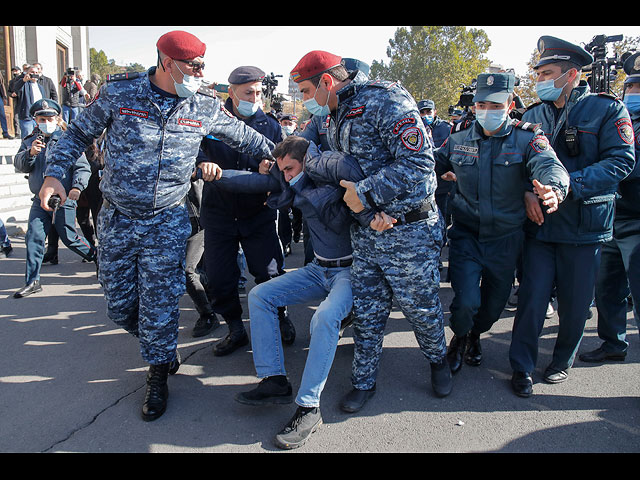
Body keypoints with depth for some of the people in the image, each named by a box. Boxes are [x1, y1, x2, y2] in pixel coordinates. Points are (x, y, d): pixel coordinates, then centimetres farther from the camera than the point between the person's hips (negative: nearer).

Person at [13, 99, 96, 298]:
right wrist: (30, 153, -18)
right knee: (33, 236, -2)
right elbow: (19, 165, 1)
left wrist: (77, 186, -20)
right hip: (40, 200, 4)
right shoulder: (29, 141, 11)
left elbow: (82, 166, -5)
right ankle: (32, 281, 5)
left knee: (69, 238, 2)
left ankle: (98, 257, 28)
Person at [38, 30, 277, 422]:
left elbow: (244, 136, 13)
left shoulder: (206, 105, -3)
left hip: (167, 222, -1)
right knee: (119, 305, 8)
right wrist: (55, 174, -5)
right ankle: (161, 345, 37)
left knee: (159, 304, 0)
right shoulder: (118, 92, -6)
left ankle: (158, 378, 22)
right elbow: (79, 133, 6)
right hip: (116, 219, 1)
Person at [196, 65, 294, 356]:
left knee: (270, 274, -2)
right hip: (218, 213, 1)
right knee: (219, 280, 5)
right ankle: (236, 330, 26)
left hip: (258, 214, 0)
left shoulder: (270, 126, 3)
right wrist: (202, 161, -28)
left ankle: (280, 318, 26)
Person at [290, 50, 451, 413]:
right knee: (366, 312, 13)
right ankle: (364, 381, 30)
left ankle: (439, 361, 40)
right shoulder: (336, 117, 12)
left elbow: (418, 162, -24)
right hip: (365, 233, 7)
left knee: (420, 306, 11)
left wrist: (366, 193, -23)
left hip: (408, 233, -7)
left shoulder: (386, 100, -16)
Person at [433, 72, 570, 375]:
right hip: (465, 236, 0)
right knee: (466, 302, -12)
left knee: (495, 302, 15)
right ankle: (459, 338, 24)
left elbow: (548, 164, -28)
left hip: (505, 239, 1)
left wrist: (554, 189, -49)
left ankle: (476, 335, 50)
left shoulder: (527, 139, -8)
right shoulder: (458, 141, 0)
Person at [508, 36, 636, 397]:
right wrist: (527, 193, -10)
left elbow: (621, 161, -10)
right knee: (532, 297, 0)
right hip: (539, 223, 2)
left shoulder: (607, 109, -1)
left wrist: (569, 186, -21)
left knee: (575, 303, 9)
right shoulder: (533, 116, 9)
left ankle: (563, 360, 31)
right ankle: (522, 367, 14)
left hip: (585, 225, -2)